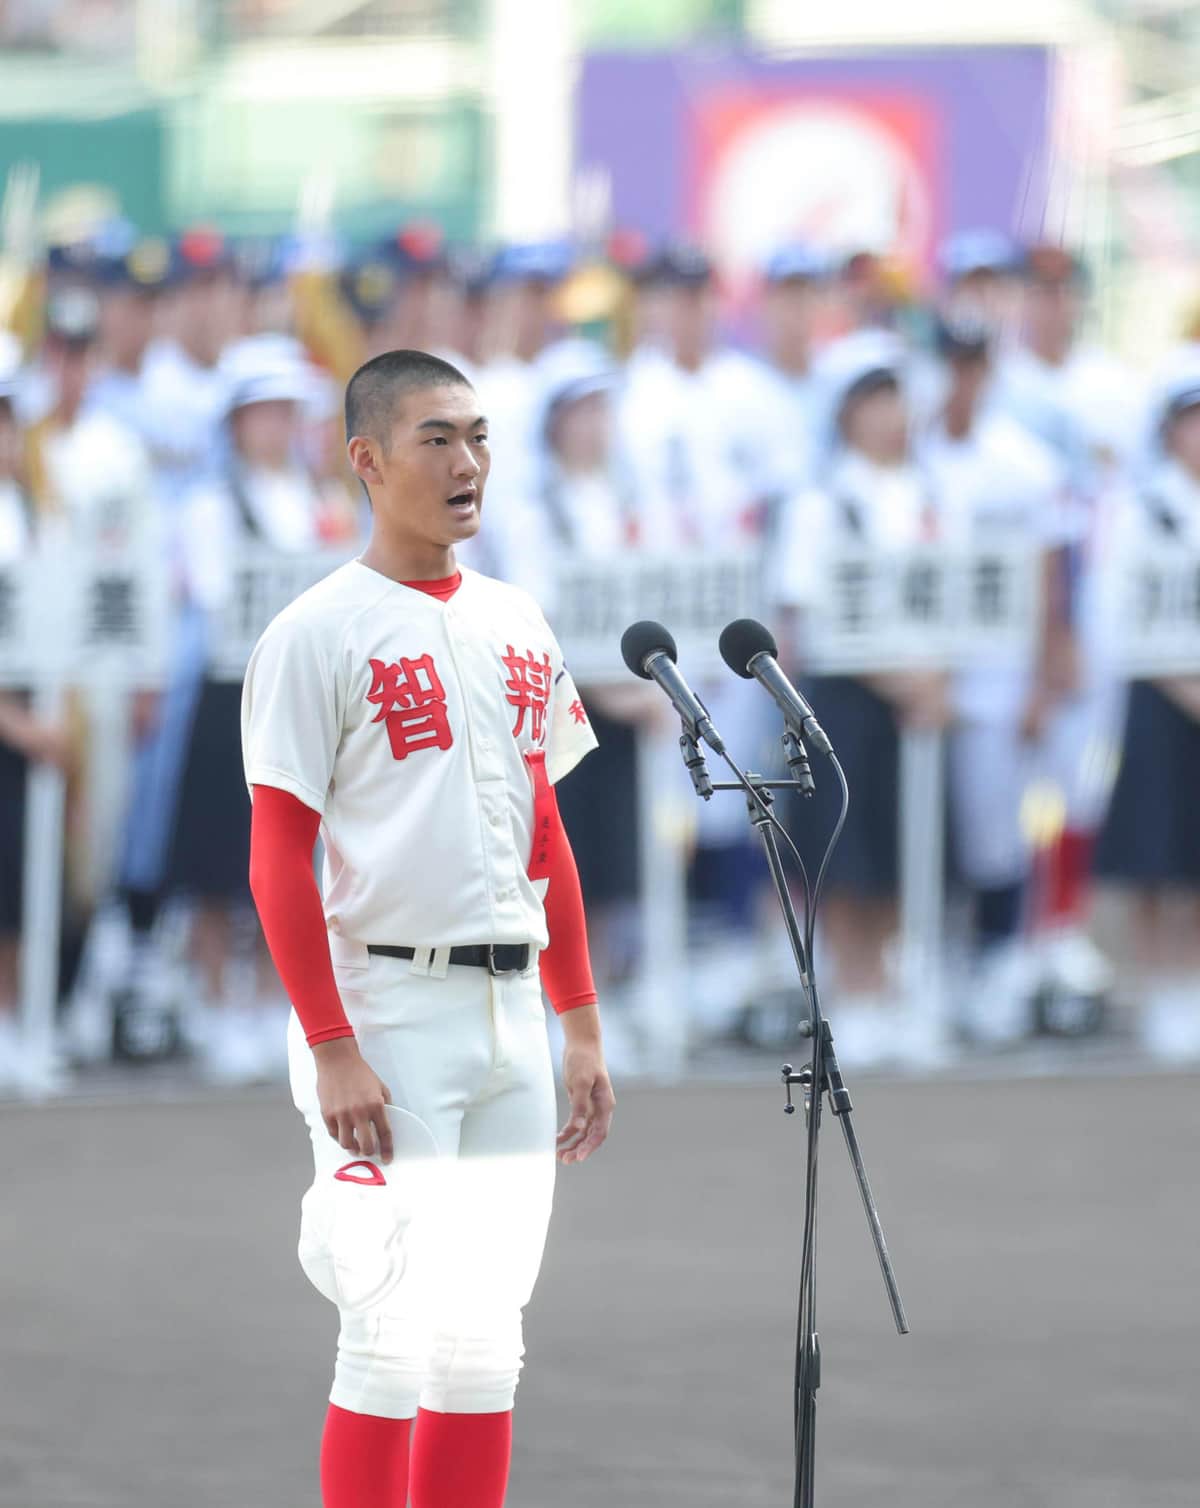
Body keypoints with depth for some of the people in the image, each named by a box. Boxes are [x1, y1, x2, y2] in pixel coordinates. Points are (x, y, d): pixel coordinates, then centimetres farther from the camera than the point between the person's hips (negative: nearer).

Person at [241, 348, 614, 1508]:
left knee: (486, 1342, 8)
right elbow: (279, 859, -12)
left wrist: (581, 1025, 15)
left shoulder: (517, 629, 14)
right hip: (385, 1010, -7)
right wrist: (332, 1050, -19)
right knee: (395, 1333, -9)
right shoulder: (317, 637, -8)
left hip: (509, 1011, 7)